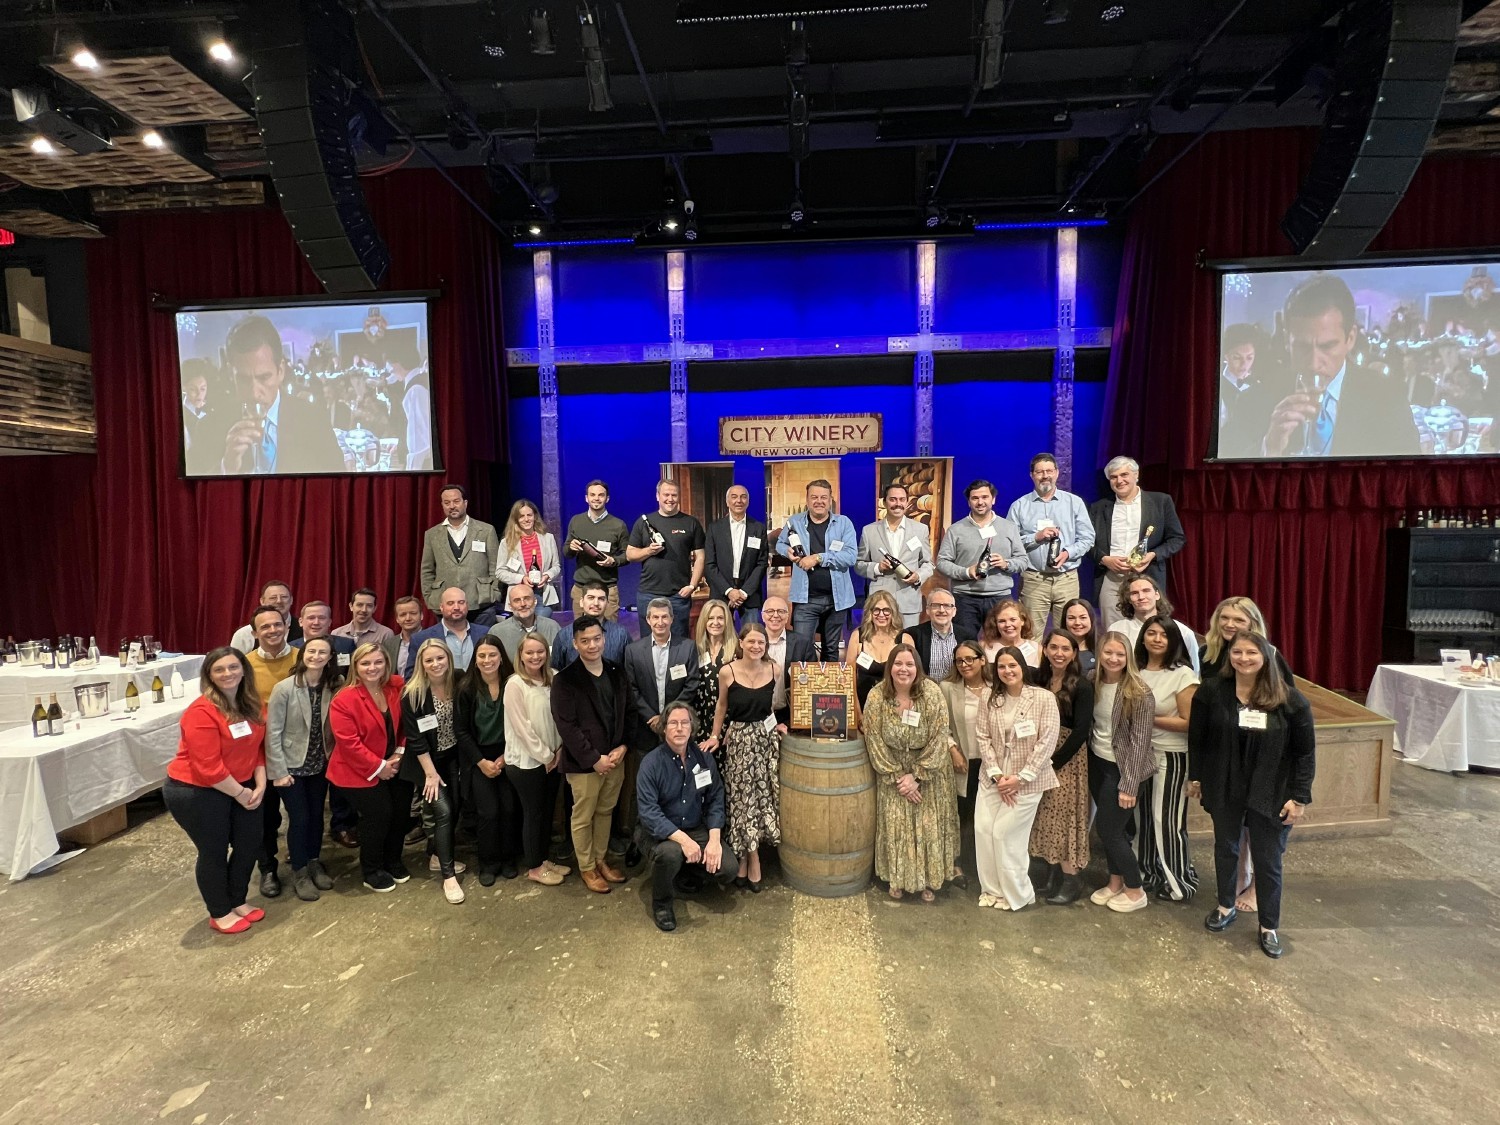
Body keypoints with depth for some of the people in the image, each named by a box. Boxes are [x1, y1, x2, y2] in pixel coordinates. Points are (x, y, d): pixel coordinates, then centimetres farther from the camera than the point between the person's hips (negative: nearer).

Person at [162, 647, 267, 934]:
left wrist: (259, 785, -5)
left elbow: (257, 746, 6)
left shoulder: (252, 705, 0)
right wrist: (241, 794, -15)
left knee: (250, 844, 14)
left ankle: (237, 902, 36)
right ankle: (219, 914, 28)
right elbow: (208, 768, -25)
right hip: (195, 792, -7)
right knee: (214, 852, 7)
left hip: (240, 787, 7)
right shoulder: (202, 713, -24)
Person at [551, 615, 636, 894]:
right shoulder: (564, 680, -12)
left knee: (605, 812, 18)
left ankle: (600, 859, 35)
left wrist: (623, 746, -6)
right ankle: (586, 867, 27)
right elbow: (566, 726, -15)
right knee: (583, 818, 10)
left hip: (615, 758, 5)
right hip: (584, 763, -5)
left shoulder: (618, 673, 4)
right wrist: (594, 759, -16)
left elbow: (629, 712, 8)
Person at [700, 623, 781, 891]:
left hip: (767, 737, 2)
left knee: (762, 795, 6)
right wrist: (714, 735, 5)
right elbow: (722, 706, 4)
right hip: (739, 740, -2)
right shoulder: (727, 672, -10)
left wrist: (778, 723, 1)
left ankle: (744, 857, 23)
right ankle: (752, 859, 19)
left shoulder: (774, 669, -5)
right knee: (744, 798, 4)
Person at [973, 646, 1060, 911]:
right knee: (983, 830, 3)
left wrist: (1021, 778, -14)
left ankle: (1016, 893, 19)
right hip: (993, 777, 4)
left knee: (1005, 834, -4)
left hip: (1027, 779, -4)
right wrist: (996, 774, -10)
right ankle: (993, 889, 22)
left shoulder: (1044, 698, -10)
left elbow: (1047, 742, -12)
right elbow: (983, 737, 1)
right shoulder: (991, 700, 3)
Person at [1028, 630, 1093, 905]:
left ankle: (1070, 881, 15)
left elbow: (1081, 731, -15)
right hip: (1040, 757, 5)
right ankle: (1052, 876, 23)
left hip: (1067, 759, -5)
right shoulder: (1037, 679, 2)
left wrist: (1054, 763, -14)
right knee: (1045, 818, 10)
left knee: (1063, 817, 1)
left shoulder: (1082, 686, -12)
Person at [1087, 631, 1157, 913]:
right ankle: (1116, 882, 33)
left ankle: (1136, 892, 19)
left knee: (1108, 828, 0)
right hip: (1096, 762, 5)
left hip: (1122, 766, -5)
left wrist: (1128, 785, -18)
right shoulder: (1092, 682, -2)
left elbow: (1139, 741, -18)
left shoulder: (1139, 693, -18)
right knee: (1112, 826, 15)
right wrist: (1087, 759, 5)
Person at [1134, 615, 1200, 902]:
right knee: (1143, 814, 13)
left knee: (1167, 819, 3)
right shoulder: (1136, 671, 3)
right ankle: (1148, 872, 29)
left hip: (1171, 756, -5)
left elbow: (1189, 722, -16)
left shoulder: (1183, 675, -14)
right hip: (1141, 752, 6)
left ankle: (1178, 881, 21)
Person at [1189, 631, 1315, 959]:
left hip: (1270, 792, -1)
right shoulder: (1212, 691, -10)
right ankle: (1226, 906, 39)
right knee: (1225, 847, 18)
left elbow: (1305, 752, -6)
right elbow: (1197, 738, 0)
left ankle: (1270, 926, 27)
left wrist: (1299, 797, -8)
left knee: (1268, 859, 8)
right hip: (1224, 788, 2)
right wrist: (1195, 777, 3)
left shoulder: (1289, 699, -12)